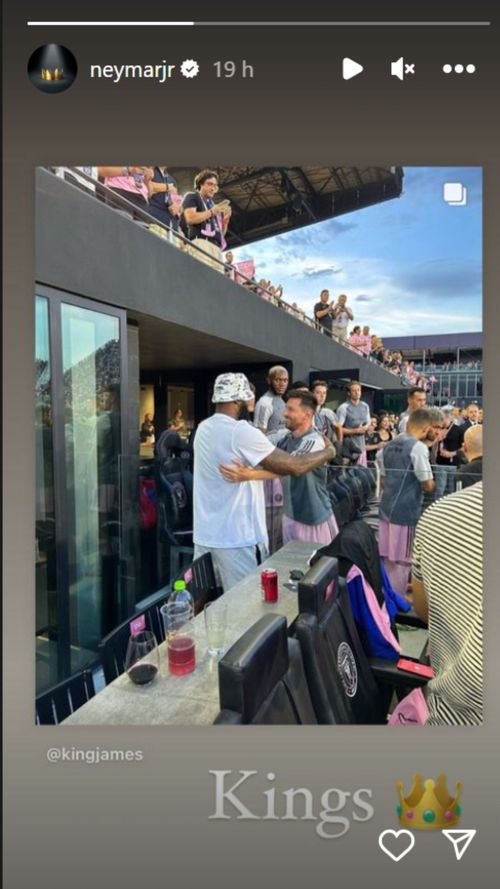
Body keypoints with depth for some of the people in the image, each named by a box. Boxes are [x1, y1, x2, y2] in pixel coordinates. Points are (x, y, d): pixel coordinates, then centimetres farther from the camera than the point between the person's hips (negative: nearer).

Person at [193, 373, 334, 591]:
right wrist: (328, 451, -2)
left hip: (204, 534, 8)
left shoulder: (203, 428, 6)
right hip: (236, 538, -8)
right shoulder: (241, 432, -19)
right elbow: (295, 467, -17)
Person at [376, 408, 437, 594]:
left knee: (387, 559, 17)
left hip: (386, 508, 8)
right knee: (401, 562, 4)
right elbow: (428, 486, -13)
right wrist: (433, 483, 8)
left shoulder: (389, 445, 9)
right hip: (406, 512, -8)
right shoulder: (418, 447, -15)